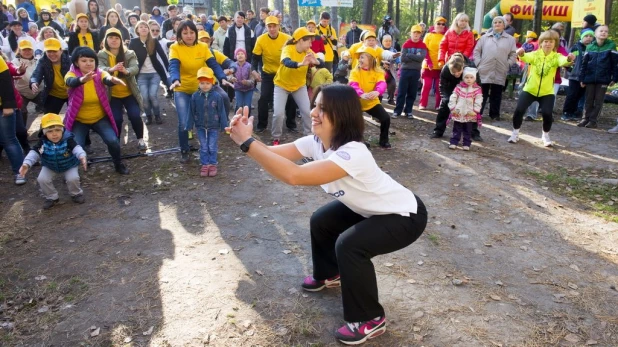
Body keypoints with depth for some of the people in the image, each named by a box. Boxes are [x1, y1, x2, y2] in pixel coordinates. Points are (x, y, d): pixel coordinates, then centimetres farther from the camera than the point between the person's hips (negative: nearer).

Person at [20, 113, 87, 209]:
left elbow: (76, 148, -39)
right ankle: (51, 197, 12)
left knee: (73, 178, -22)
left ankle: (76, 194, 10)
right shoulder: (42, 142, -21)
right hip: (50, 167, 3)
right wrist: (26, 164, -37)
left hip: (69, 166, -3)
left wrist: (82, 157, -60)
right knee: (42, 179, -13)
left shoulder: (68, 140, -28)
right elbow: (34, 152, -23)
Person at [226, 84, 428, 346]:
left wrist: (247, 142, -45)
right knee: (321, 221, 10)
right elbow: (276, 153, -19)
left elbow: (293, 175, -48)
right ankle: (329, 275, 37)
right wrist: (245, 138, -35)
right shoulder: (316, 142, -11)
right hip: (371, 208, 9)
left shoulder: (352, 154, -38)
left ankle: (370, 320, -4)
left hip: (406, 216, -8)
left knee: (349, 244, -25)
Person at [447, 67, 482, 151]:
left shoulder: (477, 89, -4)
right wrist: (453, 108, -8)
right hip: (458, 113, 0)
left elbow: (478, 101, -5)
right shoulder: (458, 87, -2)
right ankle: (454, 142, 15)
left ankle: (467, 144, 16)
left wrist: (475, 111, -11)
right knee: (456, 129, 8)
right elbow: (452, 98, -3)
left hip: (470, 114, 0)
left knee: (468, 131, 9)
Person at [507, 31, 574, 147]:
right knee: (519, 110, -11)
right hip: (530, 89, 0)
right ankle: (515, 133, 13)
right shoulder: (535, 54, -4)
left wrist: (569, 59, -51)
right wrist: (521, 54, -50)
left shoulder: (556, 56, -4)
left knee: (547, 114, -12)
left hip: (547, 92, 0)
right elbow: (526, 57, -26)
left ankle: (545, 136, 16)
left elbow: (562, 61, -27)